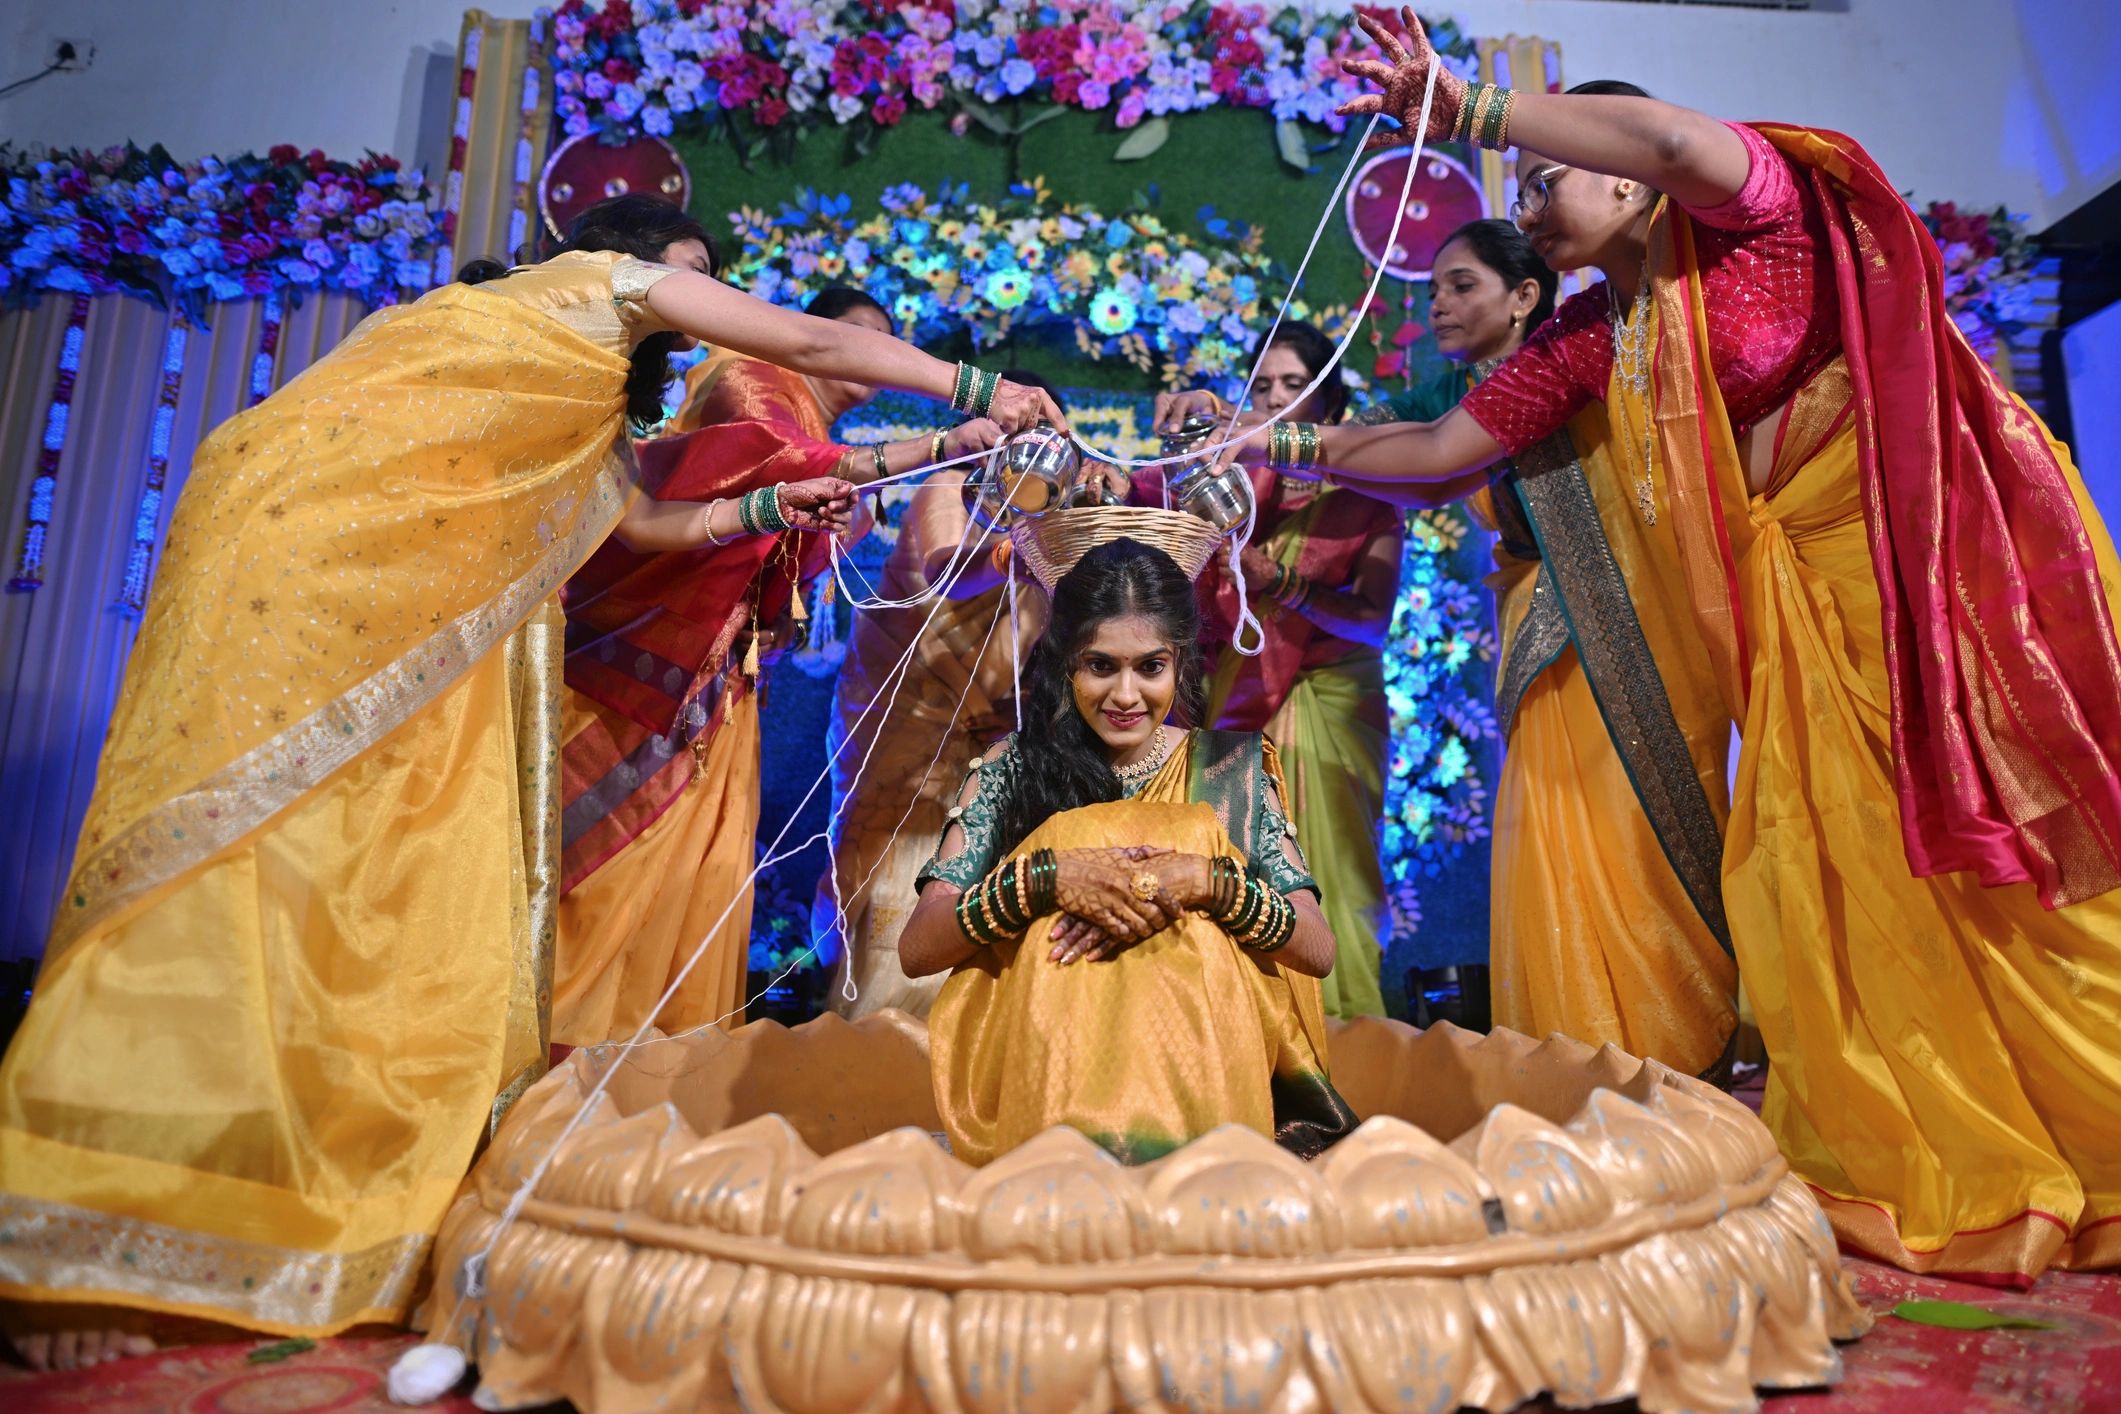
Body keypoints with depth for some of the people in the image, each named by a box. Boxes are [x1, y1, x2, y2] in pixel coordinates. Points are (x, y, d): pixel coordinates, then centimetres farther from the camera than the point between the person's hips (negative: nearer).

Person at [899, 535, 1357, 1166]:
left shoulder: (1229, 772, 6)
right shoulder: (1011, 770, 4)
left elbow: (1319, 950, -2)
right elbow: (915, 949, -5)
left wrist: (1205, 881, -20)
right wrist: (1046, 877, -22)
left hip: (1203, 1069, 1)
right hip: (1041, 1073, 0)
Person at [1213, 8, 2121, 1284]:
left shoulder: (1749, 213, -3)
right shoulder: (1586, 343, 12)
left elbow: (1685, 141, -28)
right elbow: (1438, 454, 12)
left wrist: (1471, 108, -23)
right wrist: (1280, 444, 10)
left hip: (1930, 532, -6)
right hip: (1802, 585, 6)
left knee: (1990, 842, -4)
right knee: (1837, 868, 1)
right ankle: (1931, 1176, 11)